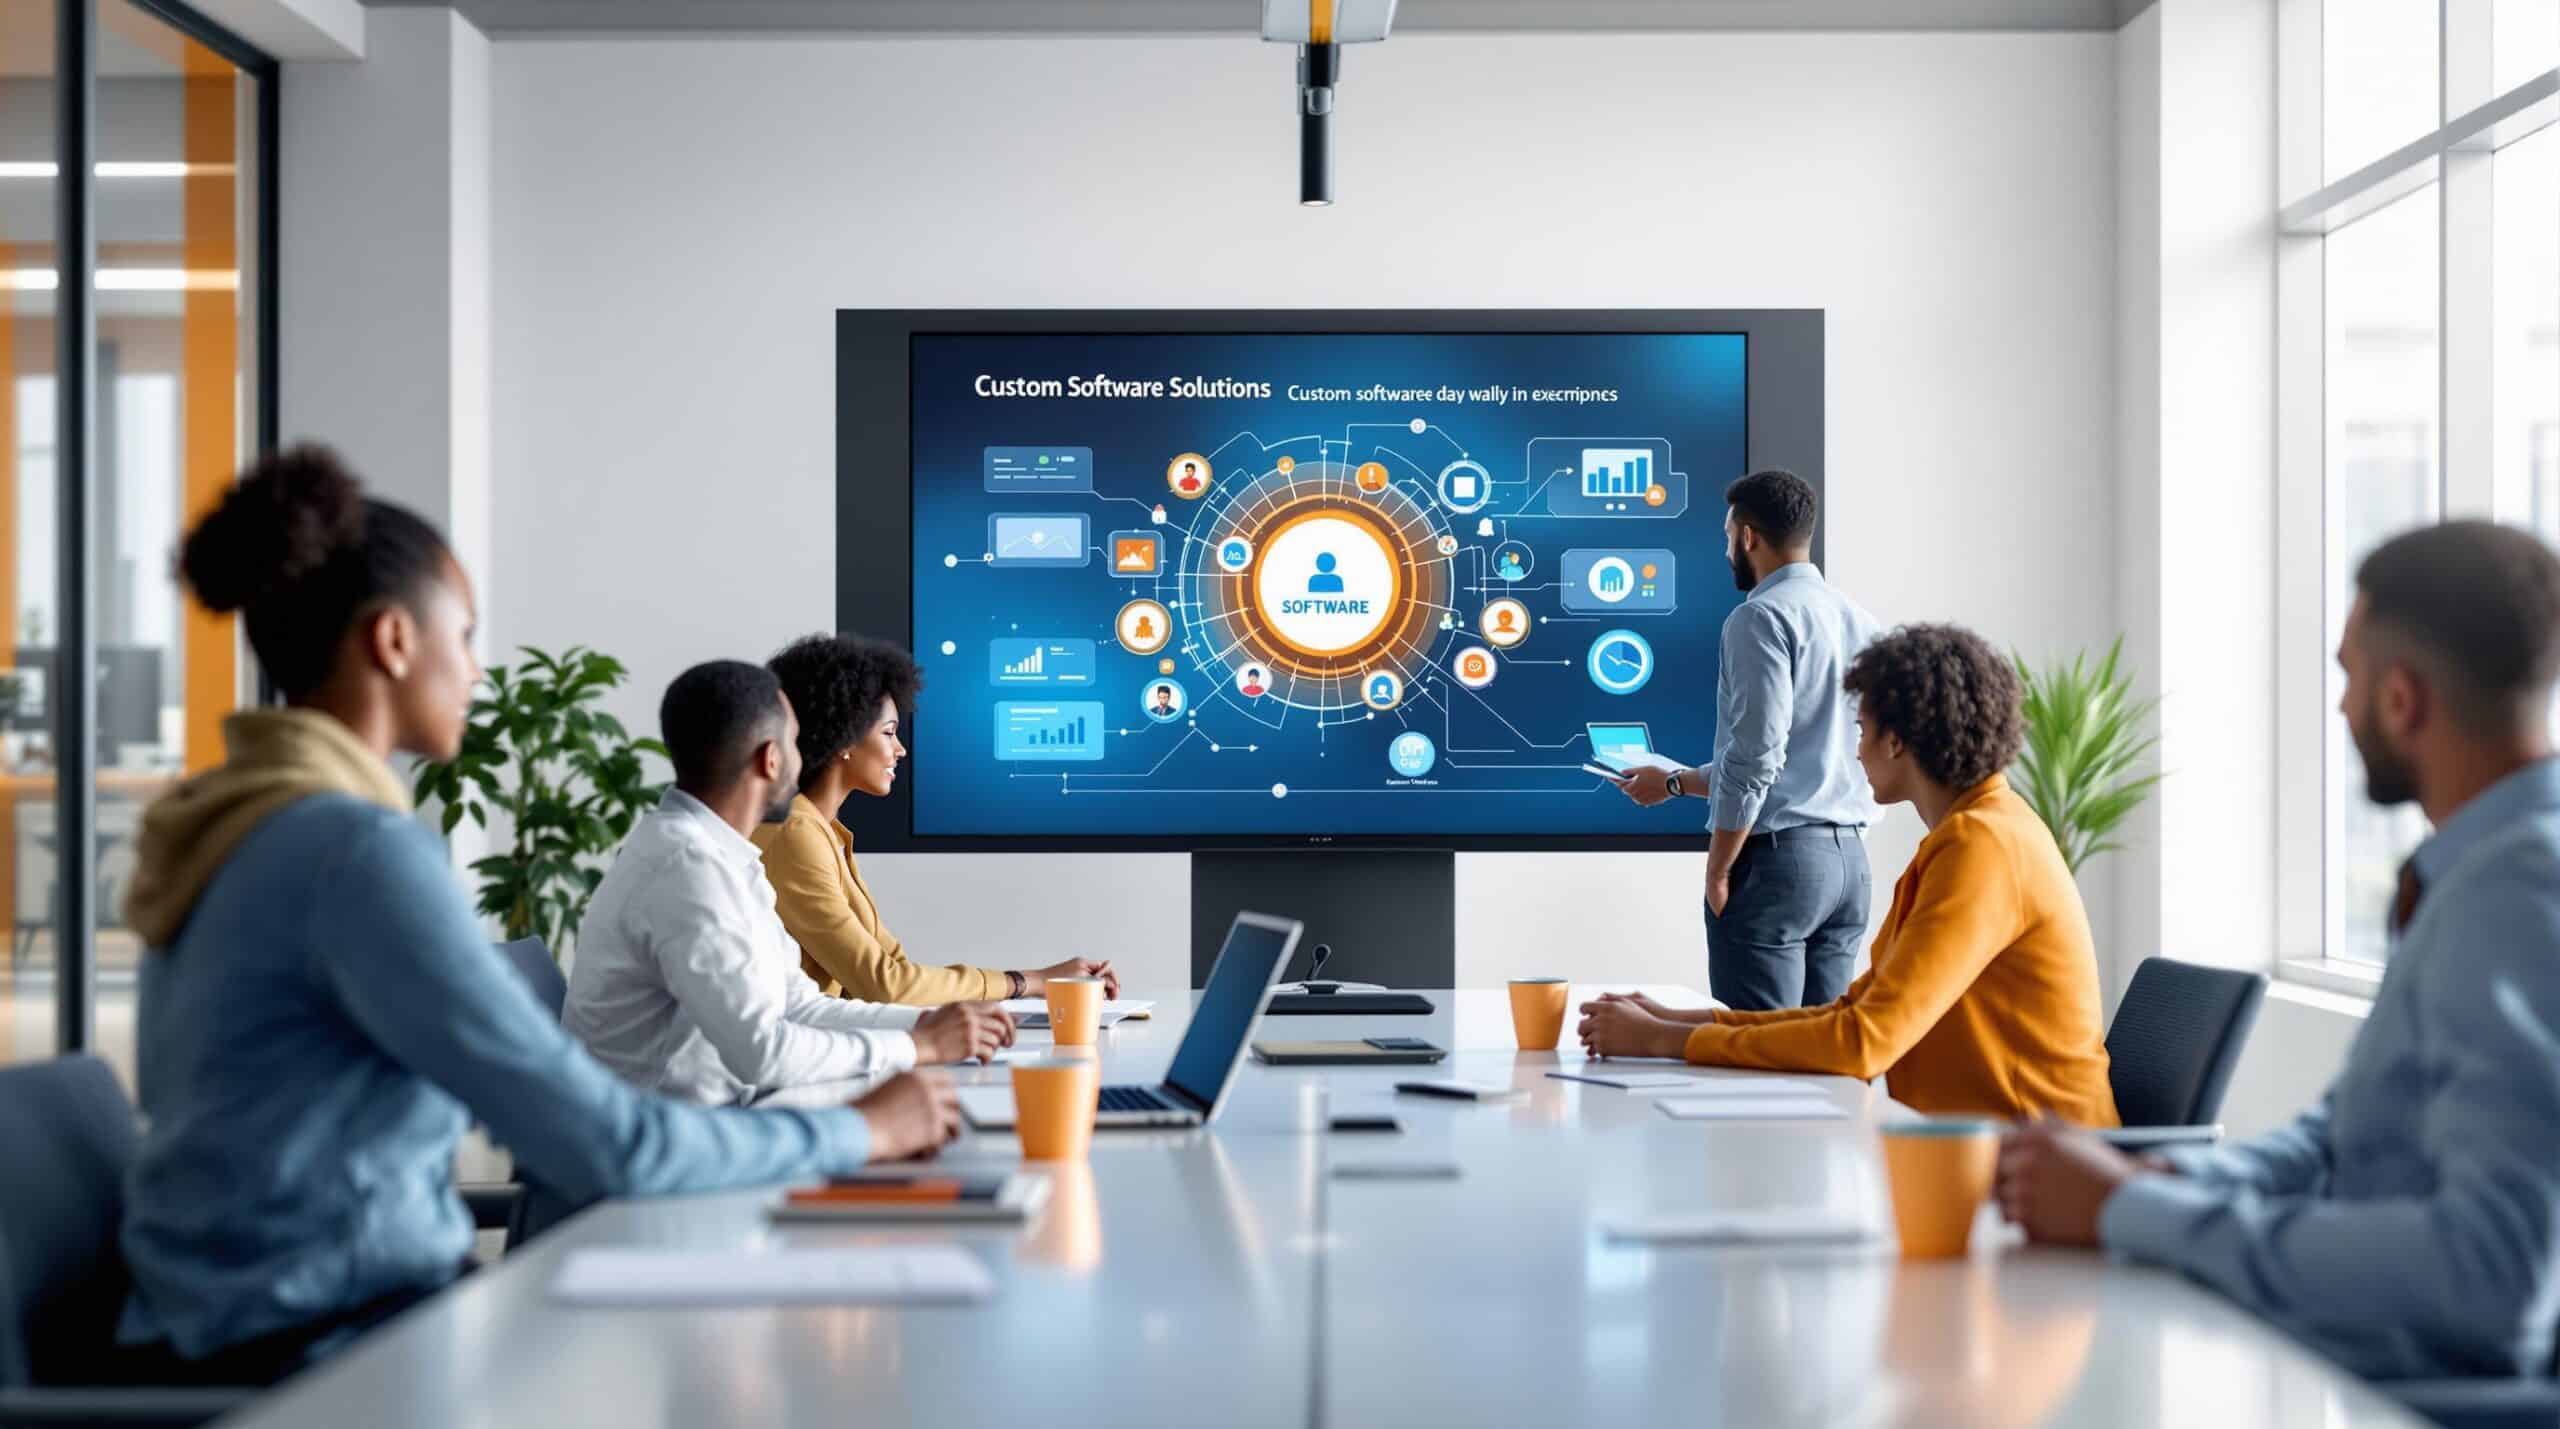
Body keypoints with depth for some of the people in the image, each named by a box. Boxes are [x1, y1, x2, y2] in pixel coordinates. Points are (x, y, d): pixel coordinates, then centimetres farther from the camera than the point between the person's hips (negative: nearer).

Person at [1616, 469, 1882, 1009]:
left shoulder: (1762, 616, -10)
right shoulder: (1857, 619, 16)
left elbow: (1756, 756, -17)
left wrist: (1717, 872, -10)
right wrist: (1676, 783, 29)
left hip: (1776, 857, -8)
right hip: (1849, 857, 8)